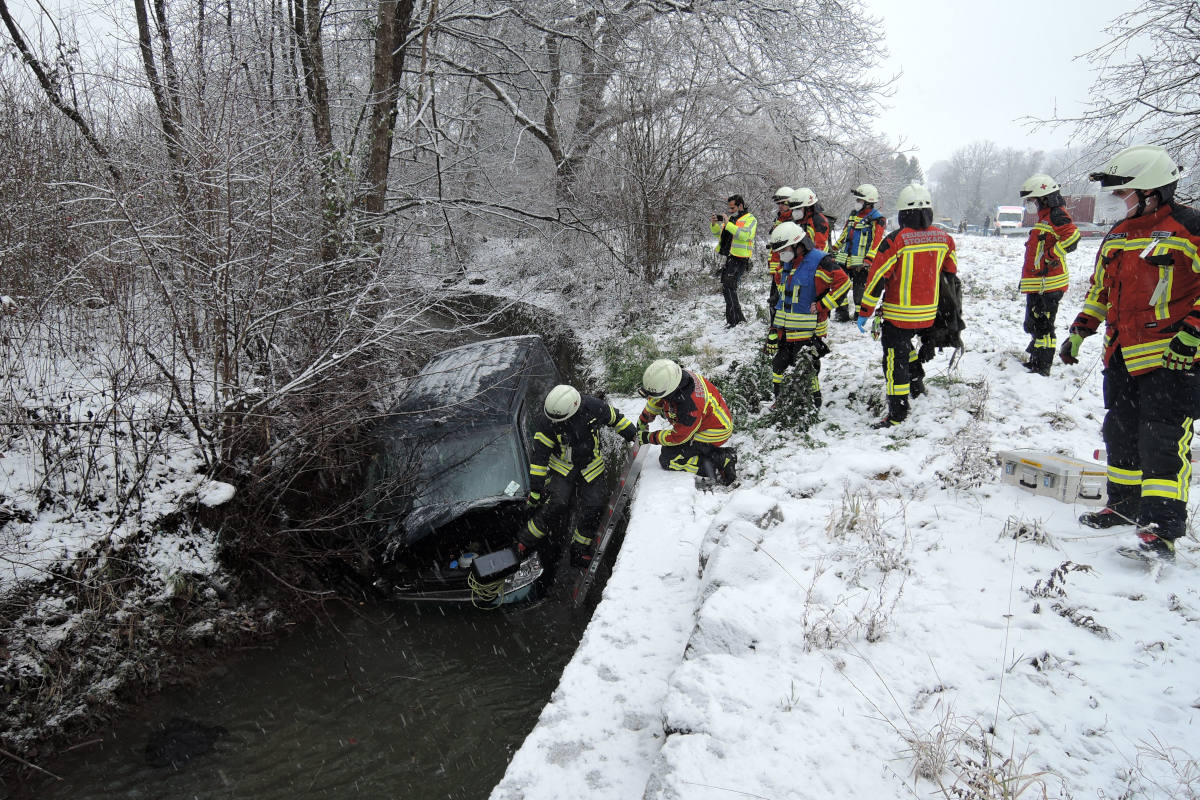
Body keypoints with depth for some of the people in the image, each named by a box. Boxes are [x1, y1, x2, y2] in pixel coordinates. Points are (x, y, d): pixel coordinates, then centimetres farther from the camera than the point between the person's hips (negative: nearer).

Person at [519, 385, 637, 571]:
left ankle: (580, 547, 5)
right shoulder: (548, 424, -22)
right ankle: (527, 540, -5)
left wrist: (634, 435, 7)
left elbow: (615, 418, 2)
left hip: (591, 468, 2)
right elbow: (540, 456, -14)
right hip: (562, 468, -2)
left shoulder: (594, 407, -21)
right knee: (556, 504, -21)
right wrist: (536, 488, -12)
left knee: (594, 506, -13)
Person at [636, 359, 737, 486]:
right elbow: (656, 400, 7)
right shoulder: (674, 377, -15)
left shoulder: (690, 407, -38)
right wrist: (643, 420, 17)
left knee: (668, 460, -9)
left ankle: (720, 461, -11)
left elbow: (678, 437, -21)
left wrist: (649, 438, -10)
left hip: (714, 433, -9)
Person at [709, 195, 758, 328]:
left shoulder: (750, 219, -4)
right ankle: (739, 317, 21)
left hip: (740, 259, -9)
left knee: (729, 287, -17)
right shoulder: (731, 218, 20)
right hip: (729, 257, 9)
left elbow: (744, 235, -22)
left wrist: (728, 224, -23)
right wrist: (714, 224, 4)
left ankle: (733, 319, -13)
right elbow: (718, 234, 25)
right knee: (727, 288, 11)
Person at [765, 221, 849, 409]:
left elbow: (843, 283, -18)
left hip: (808, 330, -8)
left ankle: (813, 405, 12)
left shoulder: (819, 261, -13)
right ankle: (780, 401, 26)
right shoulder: (789, 262, 13)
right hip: (784, 328, 8)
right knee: (779, 363, 12)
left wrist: (821, 306, -17)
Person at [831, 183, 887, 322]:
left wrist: (867, 261, -23)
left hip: (861, 263, -7)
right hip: (845, 260, 7)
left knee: (860, 290, 0)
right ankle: (842, 313, 16)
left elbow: (876, 243, -15)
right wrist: (834, 249, 21)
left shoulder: (877, 220, -9)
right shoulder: (853, 215, 14)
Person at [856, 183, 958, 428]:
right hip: (929, 314, 6)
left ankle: (898, 412, 4)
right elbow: (950, 275, 13)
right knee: (904, 342, 32)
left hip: (898, 315, -6)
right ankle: (917, 379, 36)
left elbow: (877, 279, -15)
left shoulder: (895, 241, -17)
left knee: (895, 358, 1)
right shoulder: (944, 239, 0)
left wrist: (864, 313, -8)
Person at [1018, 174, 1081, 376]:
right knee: (1033, 324, 19)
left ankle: (1042, 369, -4)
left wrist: (1052, 257, -21)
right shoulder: (1043, 218, 21)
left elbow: (1072, 236, -28)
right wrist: (1026, 279, 25)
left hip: (1047, 284, -11)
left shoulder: (1056, 216, -11)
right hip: (1037, 284, 11)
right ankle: (1034, 362, 31)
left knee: (1042, 325, -8)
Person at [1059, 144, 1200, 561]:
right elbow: (1101, 289, 24)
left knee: (1162, 441, -10)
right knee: (1121, 433, 15)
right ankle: (1126, 504, 31)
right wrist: (1079, 331, 19)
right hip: (1121, 355, 8)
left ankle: (1161, 529, -8)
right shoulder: (1117, 236, 15)